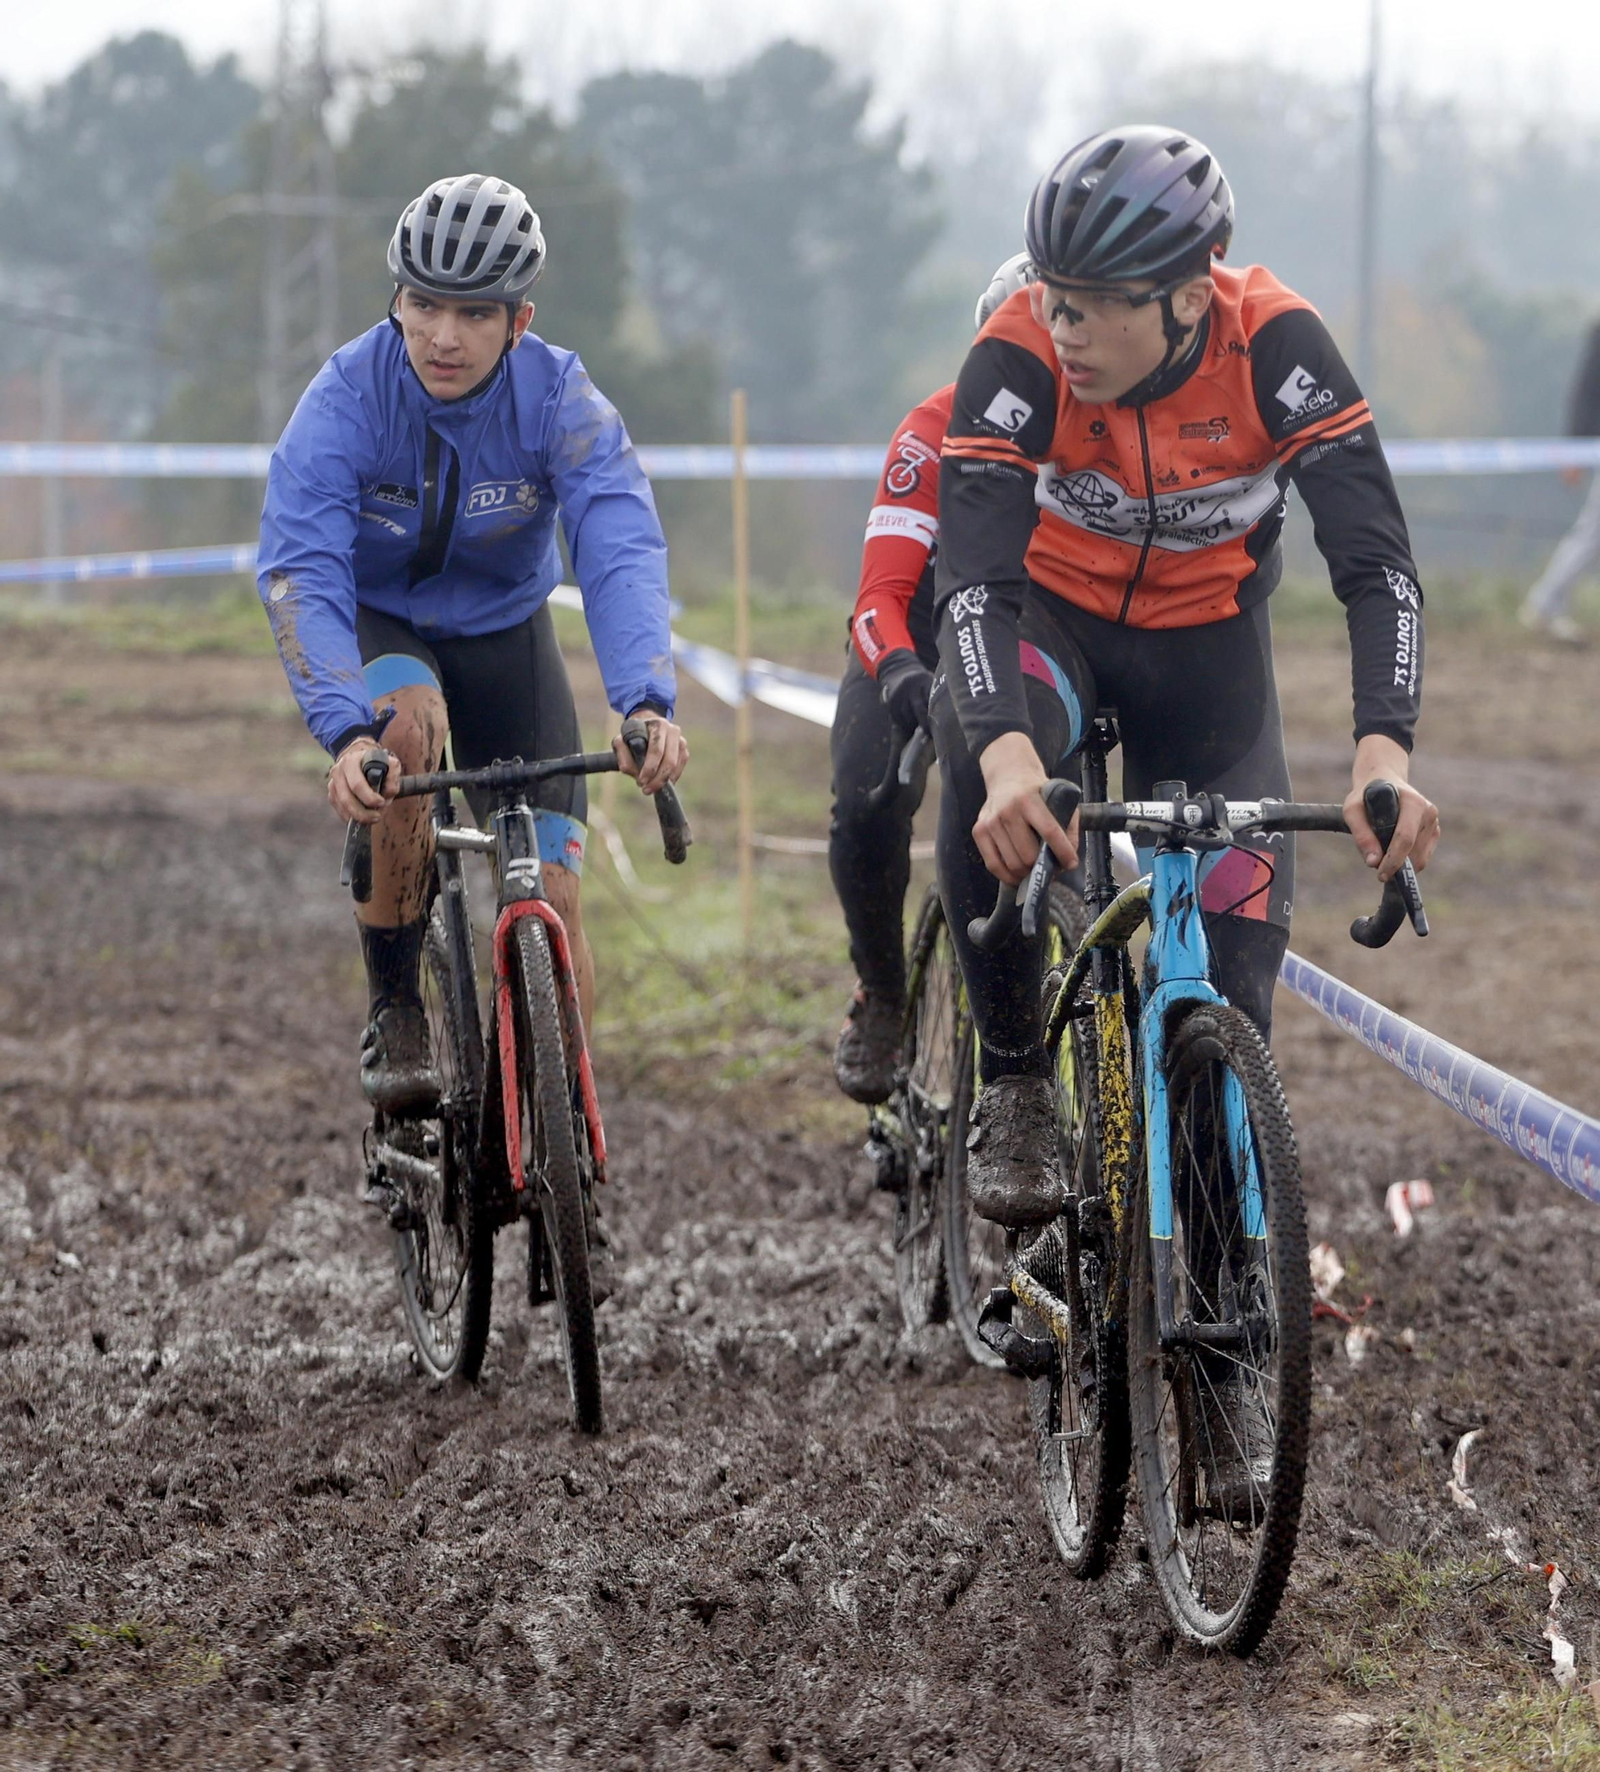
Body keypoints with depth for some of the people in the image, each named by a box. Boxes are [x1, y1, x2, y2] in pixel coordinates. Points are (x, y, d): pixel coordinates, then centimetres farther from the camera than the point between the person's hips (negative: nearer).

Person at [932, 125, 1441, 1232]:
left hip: (1206, 639, 2)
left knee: (1241, 922, -10)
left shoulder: (1274, 344, -28)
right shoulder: (1018, 359, -29)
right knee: (988, 782, -35)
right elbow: (975, 578, -37)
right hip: (1047, 615, -1)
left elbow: (1376, 559, -31)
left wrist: (1385, 753, -47)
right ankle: (1014, 1084, -17)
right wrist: (1008, 754, -56)